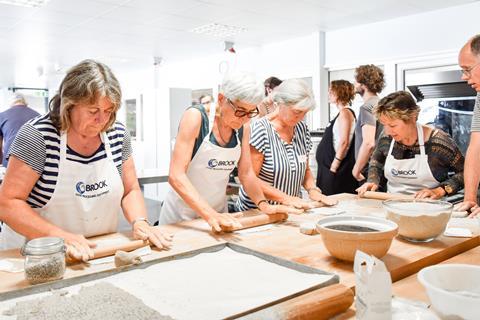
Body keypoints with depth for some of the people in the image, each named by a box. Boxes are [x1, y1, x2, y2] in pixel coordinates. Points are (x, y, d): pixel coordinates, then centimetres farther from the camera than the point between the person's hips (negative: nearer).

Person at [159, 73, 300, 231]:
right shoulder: (196, 117, -20)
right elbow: (176, 175, -27)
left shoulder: (241, 127, -4)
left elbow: (246, 173, 2)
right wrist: (210, 214, -37)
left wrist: (264, 204, -14)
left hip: (219, 211, 5)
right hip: (183, 213, -5)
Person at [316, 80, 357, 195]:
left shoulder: (345, 113, -11)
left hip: (337, 170, -9)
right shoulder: (342, 113, 16)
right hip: (328, 167, 9)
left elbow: (344, 143, -19)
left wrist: (333, 167, -18)